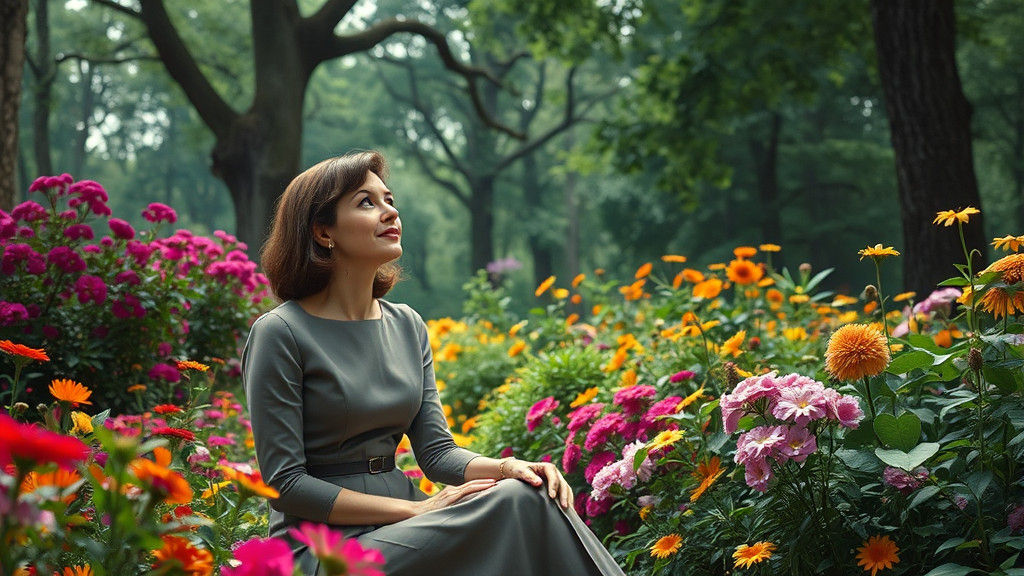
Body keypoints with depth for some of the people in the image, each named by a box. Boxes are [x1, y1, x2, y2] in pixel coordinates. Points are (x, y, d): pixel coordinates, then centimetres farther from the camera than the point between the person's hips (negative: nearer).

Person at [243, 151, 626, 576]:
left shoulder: (407, 326, 11)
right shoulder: (280, 334, -9)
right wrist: (417, 509, -17)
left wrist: (508, 466, -13)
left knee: (531, 493, -22)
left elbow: (436, 451, 9)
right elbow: (285, 484, -12)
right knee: (515, 505, -25)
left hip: (398, 529, 6)